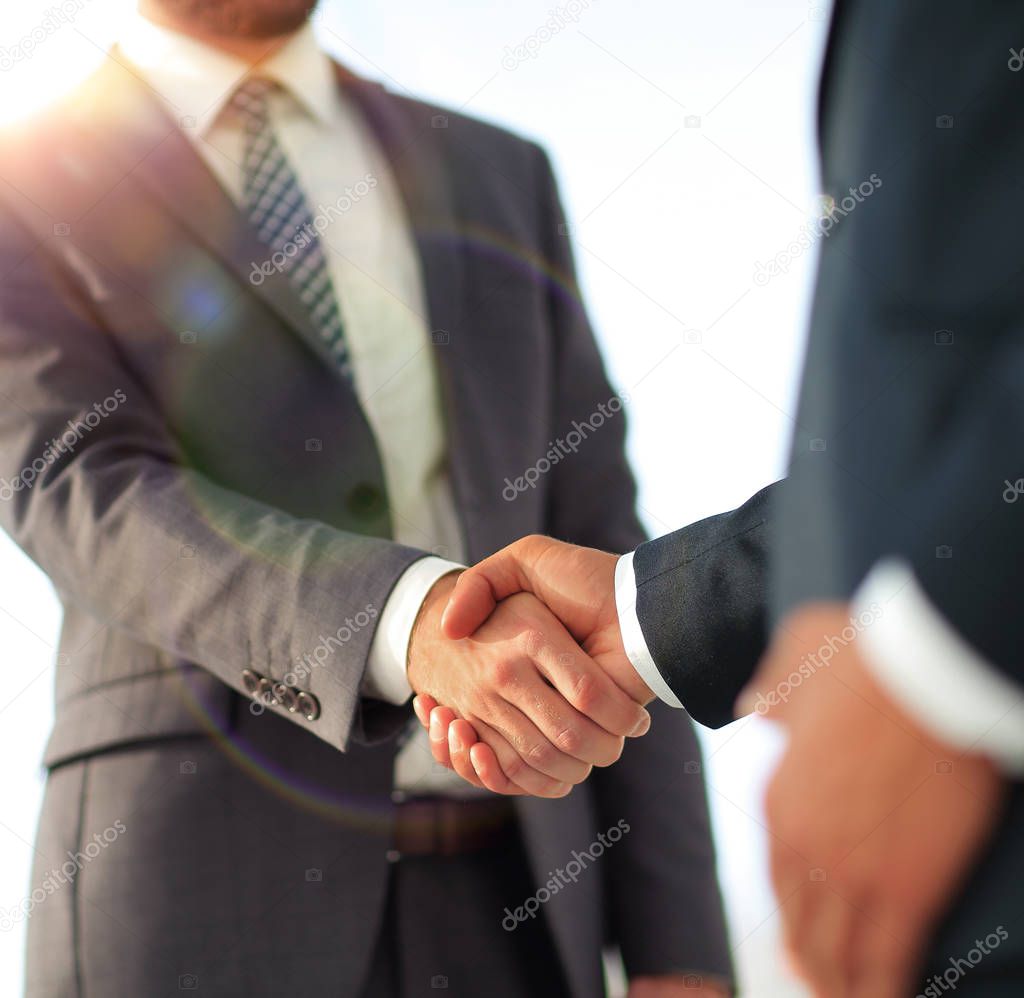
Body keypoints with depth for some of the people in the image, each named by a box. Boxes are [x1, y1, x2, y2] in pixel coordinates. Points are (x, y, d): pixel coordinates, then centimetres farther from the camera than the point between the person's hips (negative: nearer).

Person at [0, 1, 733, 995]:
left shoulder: (495, 180, 16)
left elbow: (593, 546, 11)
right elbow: (91, 509, -16)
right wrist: (421, 625, -36)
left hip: (495, 914, 4)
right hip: (197, 914, -4)